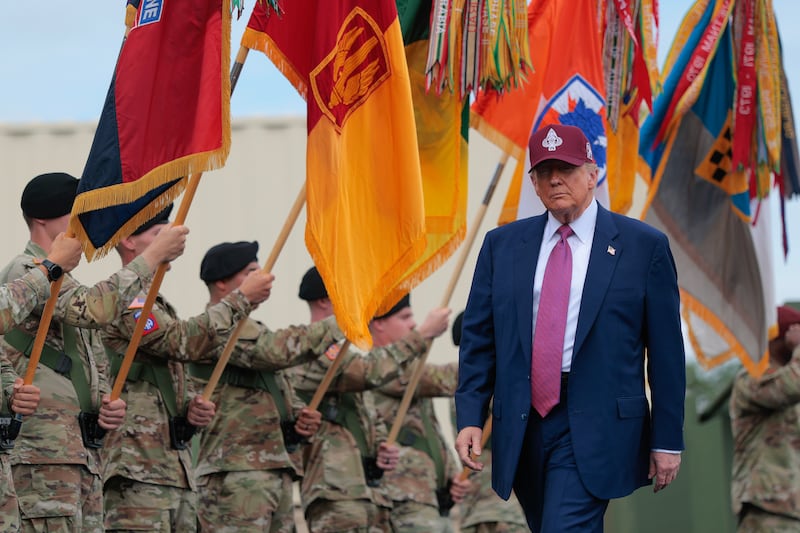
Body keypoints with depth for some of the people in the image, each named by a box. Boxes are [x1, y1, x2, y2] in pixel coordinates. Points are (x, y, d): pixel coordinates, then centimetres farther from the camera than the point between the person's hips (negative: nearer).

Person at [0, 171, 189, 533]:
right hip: (43, 452, -10)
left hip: (84, 452, 10)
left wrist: (106, 404, 4)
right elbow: (95, 308, -23)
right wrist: (153, 257, -16)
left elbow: (96, 367, 27)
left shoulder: (68, 286, 25)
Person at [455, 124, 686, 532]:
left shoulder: (644, 246, 0)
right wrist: (470, 417, -2)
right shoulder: (502, 245, 10)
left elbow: (666, 350, 0)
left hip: (595, 427, -4)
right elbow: (478, 337, 10)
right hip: (522, 426, 4)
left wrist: (667, 439, -2)